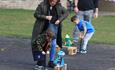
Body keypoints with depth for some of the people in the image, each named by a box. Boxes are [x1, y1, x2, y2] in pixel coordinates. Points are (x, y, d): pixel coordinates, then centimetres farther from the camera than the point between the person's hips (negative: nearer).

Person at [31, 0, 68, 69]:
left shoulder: (59, 6, -2)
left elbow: (66, 13, 7)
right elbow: (36, 14, -7)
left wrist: (59, 20, -7)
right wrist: (45, 17, -19)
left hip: (54, 26, 2)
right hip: (43, 27, -2)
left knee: (53, 44, 1)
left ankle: (51, 61, 12)